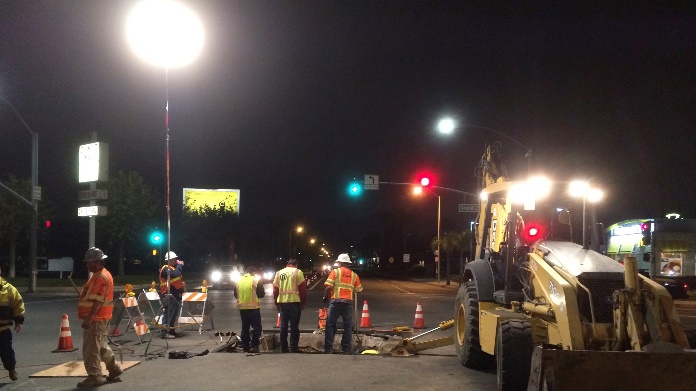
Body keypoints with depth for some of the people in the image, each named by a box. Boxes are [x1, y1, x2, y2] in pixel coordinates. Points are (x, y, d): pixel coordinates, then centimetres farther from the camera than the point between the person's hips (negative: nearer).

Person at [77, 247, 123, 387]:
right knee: (101, 346, 19)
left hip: (95, 319, -11)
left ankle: (94, 376, -1)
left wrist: (89, 318, -27)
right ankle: (114, 369, 26)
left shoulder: (101, 277, -18)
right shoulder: (100, 275, 16)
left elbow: (98, 301, -25)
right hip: (98, 318, 11)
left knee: (91, 349, -6)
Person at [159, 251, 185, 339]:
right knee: (168, 314, -12)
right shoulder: (166, 269, -11)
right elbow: (174, 274, -28)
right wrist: (179, 265, -16)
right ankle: (164, 332, -12)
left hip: (176, 295, 10)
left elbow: (178, 278, 26)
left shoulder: (174, 268, 20)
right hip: (169, 295, -10)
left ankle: (171, 330, 23)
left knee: (175, 314, 15)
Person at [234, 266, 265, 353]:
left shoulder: (239, 281, 6)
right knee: (257, 327, 1)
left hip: (242, 308, 5)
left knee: (245, 328, 13)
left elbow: (235, 295, 13)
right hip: (253, 308, -5)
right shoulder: (256, 281, -9)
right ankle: (254, 346, -9)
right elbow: (262, 294, -7)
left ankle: (245, 347, 14)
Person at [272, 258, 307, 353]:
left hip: (282, 302, 4)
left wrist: (277, 303, 19)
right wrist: (303, 302, 1)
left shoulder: (279, 273, 12)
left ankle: (283, 347, 12)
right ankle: (293, 347, -2)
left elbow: (275, 289, 13)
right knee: (294, 326, 1)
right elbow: (302, 289, -6)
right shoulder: (297, 272, -2)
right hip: (294, 302, -4)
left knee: (283, 325, 10)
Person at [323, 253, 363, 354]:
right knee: (348, 326, 9)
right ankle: (346, 348, 8)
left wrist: (326, 297, 7)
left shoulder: (335, 272, 1)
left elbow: (328, 287, -6)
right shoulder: (354, 275, 11)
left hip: (336, 301, -2)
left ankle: (328, 348, -1)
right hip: (348, 302, 3)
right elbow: (358, 290, 9)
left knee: (330, 324, 3)